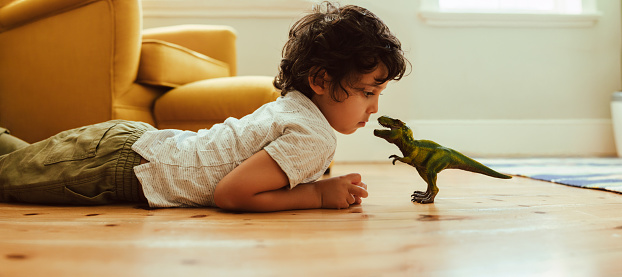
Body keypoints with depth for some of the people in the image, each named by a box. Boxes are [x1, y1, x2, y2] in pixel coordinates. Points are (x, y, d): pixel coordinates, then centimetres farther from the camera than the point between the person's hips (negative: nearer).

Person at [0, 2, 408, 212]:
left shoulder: (293, 103, 3)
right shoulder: (313, 138, -25)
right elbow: (229, 193, -30)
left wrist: (319, 182, 4)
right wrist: (317, 193, -21)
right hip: (123, 163, -8)